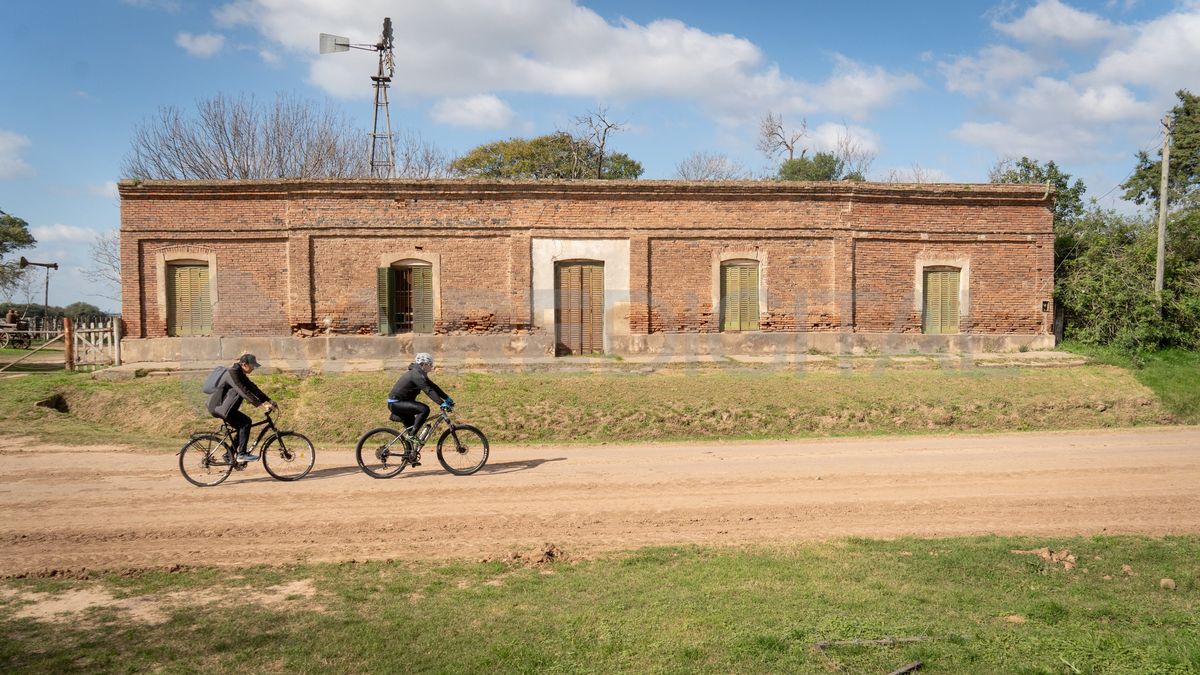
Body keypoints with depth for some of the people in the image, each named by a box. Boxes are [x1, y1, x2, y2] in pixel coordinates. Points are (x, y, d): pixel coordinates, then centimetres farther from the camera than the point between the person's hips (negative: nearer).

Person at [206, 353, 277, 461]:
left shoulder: (240, 374, 9)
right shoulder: (232, 373, -21)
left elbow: (253, 388, 9)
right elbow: (244, 392, -29)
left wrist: (269, 401, 1)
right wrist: (262, 404, -33)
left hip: (220, 406, 10)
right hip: (217, 406, -10)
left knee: (242, 424, 12)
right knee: (246, 422, -15)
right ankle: (242, 455, -13)